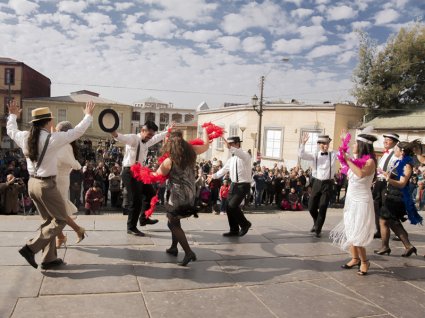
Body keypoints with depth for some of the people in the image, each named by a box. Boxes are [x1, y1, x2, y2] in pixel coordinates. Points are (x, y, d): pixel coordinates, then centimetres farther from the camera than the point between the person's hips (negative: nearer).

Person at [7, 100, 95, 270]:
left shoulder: (25, 137, 1)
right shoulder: (53, 138, -17)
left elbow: (11, 131, 23)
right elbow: (77, 131, -10)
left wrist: (12, 115, 41)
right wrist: (88, 115, 4)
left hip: (32, 183, 8)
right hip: (46, 185, -8)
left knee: (48, 220, 18)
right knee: (60, 220, 6)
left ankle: (49, 258, 22)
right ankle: (31, 248, -3)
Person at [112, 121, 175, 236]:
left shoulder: (147, 142, 13)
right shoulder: (133, 138, -15)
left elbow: (159, 137, 31)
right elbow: (123, 138, -36)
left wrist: (169, 130, 39)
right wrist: (114, 133, -58)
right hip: (130, 173, -10)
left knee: (150, 193, 19)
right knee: (135, 200, -5)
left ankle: (143, 218, 36)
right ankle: (131, 227, 11)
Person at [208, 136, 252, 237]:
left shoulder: (245, 155, -13)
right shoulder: (231, 159, 10)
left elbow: (241, 155, -39)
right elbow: (224, 169, 25)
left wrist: (230, 148, -52)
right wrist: (214, 176, 25)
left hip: (243, 185, -8)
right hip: (234, 184, 8)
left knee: (233, 205, -17)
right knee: (229, 207, 6)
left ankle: (245, 224, 7)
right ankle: (234, 230, 21)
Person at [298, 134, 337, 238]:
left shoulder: (333, 155, 1)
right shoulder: (314, 155, 1)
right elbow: (301, 155, -9)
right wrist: (303, 143, -20)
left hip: (328, 183, -1)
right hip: (317, 183, 1)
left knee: (323, 208, 0)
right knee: (311, 207, 4)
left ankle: (318, 229, 17)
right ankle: (316, 223, 35)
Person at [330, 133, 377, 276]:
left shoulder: (370, 161, -14)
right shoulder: (357, 160, 5)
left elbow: (361, 174, -34)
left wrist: (348, 160, -24)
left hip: (361, 202, -7)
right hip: (351, 200, 7)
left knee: (355, 235, -5)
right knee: (349, 232, 10)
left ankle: (364, 261, 14)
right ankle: (355, 259, 24)